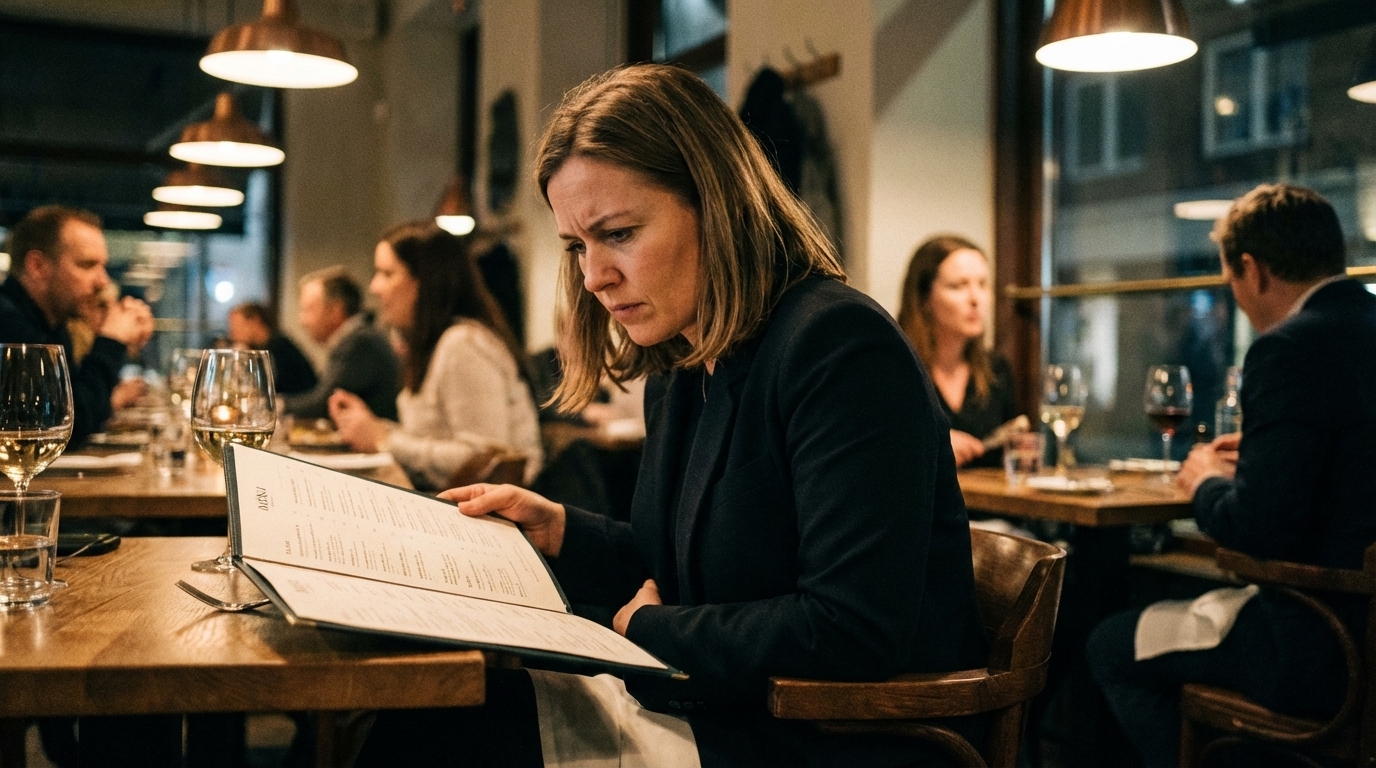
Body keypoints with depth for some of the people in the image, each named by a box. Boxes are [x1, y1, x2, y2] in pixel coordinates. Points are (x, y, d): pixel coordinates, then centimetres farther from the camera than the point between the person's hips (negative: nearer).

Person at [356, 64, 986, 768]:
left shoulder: (839, 346, -20)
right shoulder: (678, 376, 9)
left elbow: (855, 631, -26)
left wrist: (650, 629, -13)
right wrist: (558, 530, 0)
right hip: (705, 704, 8)